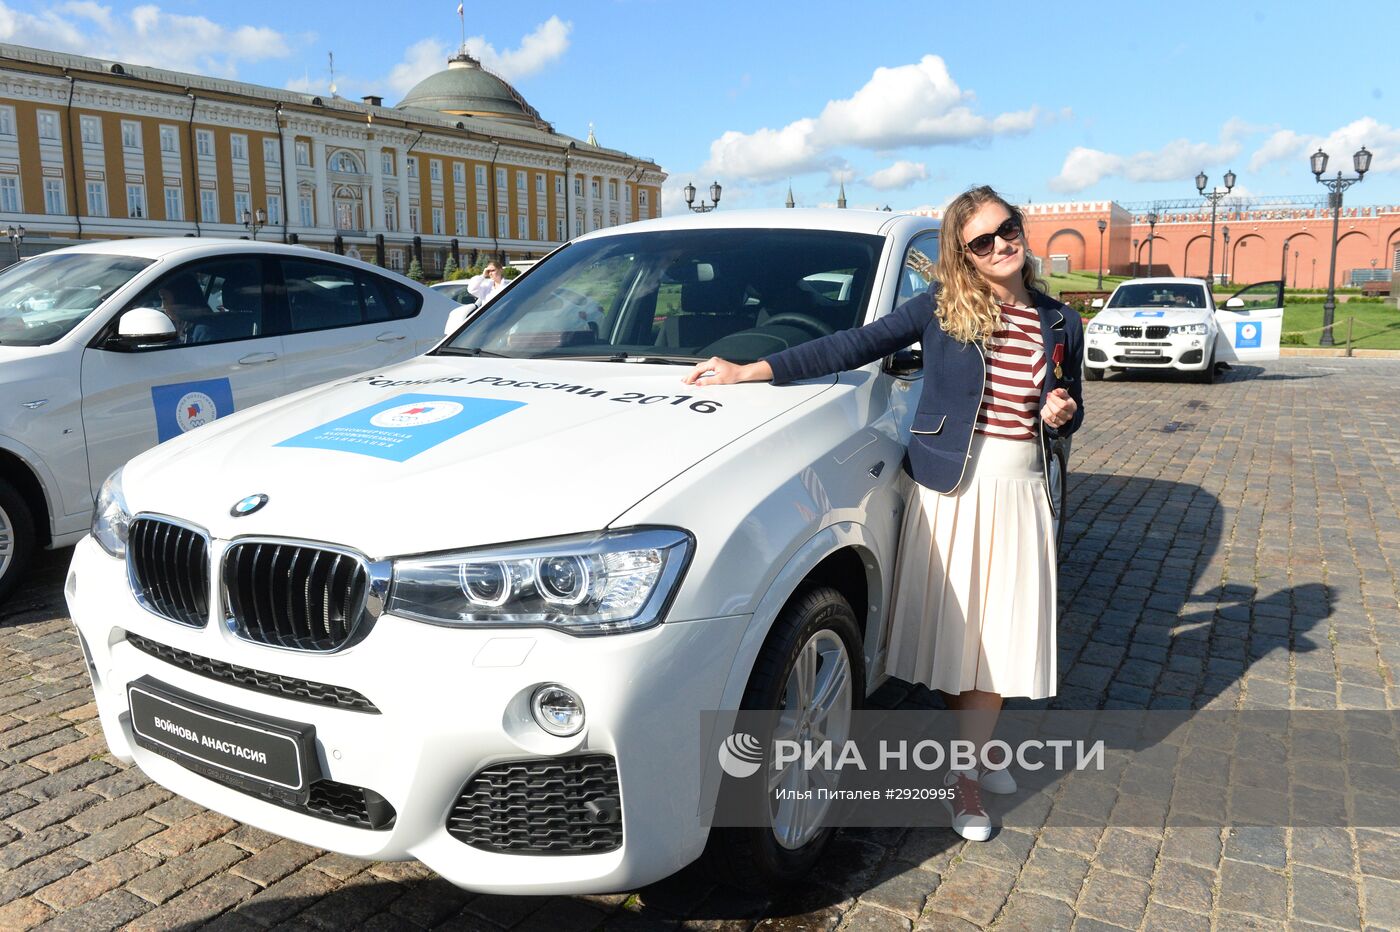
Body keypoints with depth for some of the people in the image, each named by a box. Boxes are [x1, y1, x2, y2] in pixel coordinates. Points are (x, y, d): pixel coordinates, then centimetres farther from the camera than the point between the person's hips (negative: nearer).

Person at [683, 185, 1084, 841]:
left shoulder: (1060, 325, 6)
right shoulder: (941, 308, -3)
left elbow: (1070, 412, 18)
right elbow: (855, 346, -8)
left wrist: (1061, 415, -8)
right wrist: (751, 371, -15)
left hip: (1017, 491, 3)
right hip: (949, 489, -2)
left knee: (998, 633, 5)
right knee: (953, 627, 2)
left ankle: (967, 769, 19)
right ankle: (978, 745, 24)